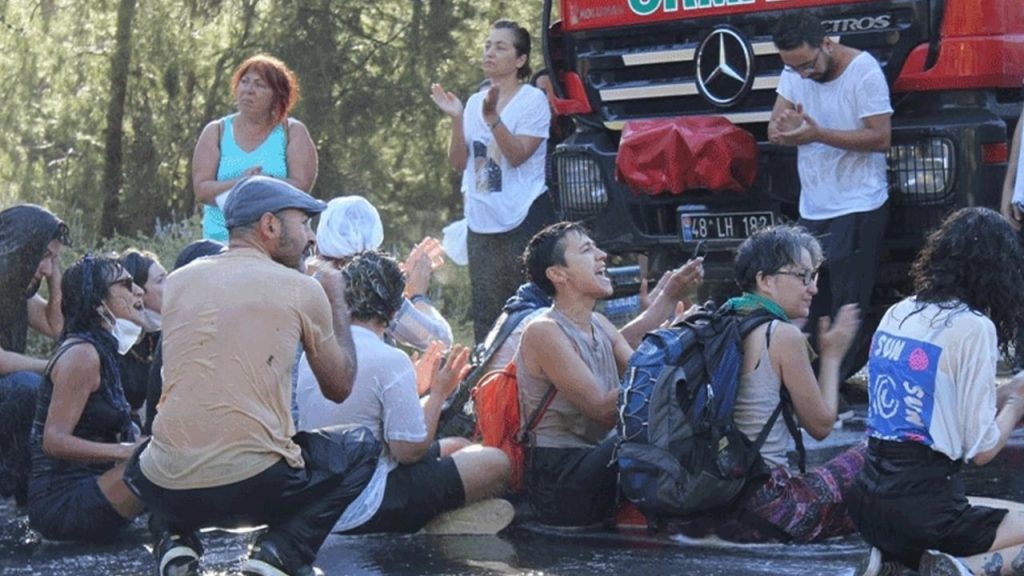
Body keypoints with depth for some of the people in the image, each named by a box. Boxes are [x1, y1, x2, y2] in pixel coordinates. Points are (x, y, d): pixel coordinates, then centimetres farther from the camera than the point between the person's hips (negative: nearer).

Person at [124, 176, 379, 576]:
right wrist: (338, 300, 27)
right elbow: (339, 388, 14)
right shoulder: (302, 290, 1)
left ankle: (175, 543, 10)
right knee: (362, 446, 22)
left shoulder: (179, 281, 12)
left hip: (168, 492, 4)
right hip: (257, 489, -4)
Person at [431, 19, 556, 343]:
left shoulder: (533, 100, -4)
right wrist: (456, 119, -5)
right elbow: (459, 162, 7)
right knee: (485, 313, 8)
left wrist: (492, 117, -25)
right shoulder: (474, 102, 12)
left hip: (524, 219, -6)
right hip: (482, 222, 6)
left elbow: (518, 155, -15)